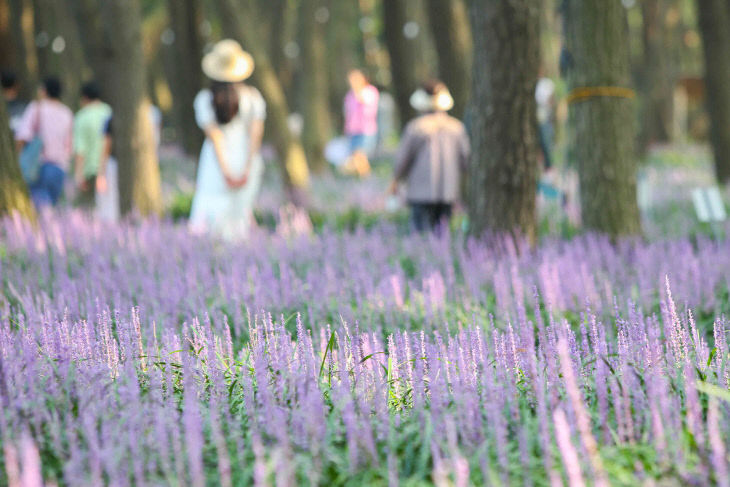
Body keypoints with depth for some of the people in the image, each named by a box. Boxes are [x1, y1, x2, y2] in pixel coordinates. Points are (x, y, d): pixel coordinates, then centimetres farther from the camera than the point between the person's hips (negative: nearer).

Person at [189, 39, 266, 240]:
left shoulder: (205, 99, -2)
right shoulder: (253, 96, 2)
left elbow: (214, 135, -8)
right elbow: (256, 134, -6)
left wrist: (226, 172, -11)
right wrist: (247, 170, -9)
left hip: (216, 163, -2)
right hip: (245, 161, 2)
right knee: (240, 211, 9)